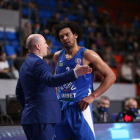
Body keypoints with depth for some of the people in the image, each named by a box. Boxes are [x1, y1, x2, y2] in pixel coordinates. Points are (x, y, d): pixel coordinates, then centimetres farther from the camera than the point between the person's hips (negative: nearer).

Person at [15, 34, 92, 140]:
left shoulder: (25, 65, 19)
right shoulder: (38, 63, -13)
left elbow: (19, 93, 25)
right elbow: (50, 80, -32)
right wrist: (74, 73, -39)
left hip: (29, 118, 11)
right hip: (41, 119, -11)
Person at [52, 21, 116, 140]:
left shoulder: (87, 54, -5)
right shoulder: (58, 56, 11)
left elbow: (110, 76, -5)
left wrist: (92, 96, -13)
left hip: (80, 107, -5)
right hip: (61, 107, 5)